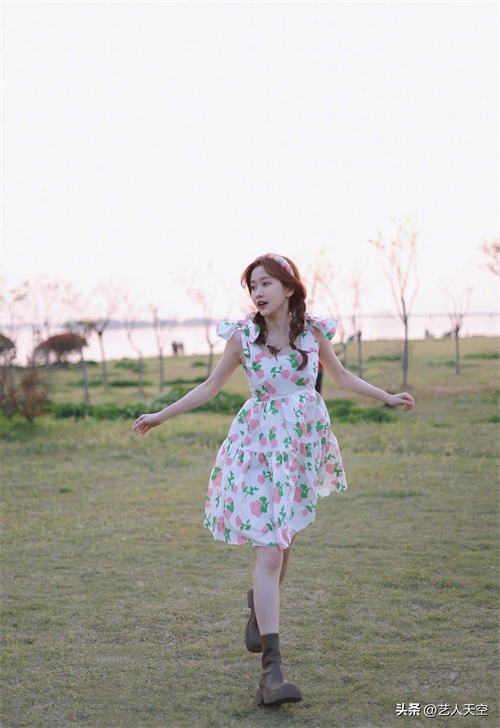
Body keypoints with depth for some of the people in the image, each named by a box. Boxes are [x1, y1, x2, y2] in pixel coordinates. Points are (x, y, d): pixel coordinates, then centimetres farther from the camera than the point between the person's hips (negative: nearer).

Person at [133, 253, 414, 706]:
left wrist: (389, 398, 17)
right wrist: (161, 417, 6)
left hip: (304, 444, 3)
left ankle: (260, 607, 46)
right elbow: (211, 387, 6)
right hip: (261, 445, -3)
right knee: (269, 550, -12)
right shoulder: (243, 336, -5)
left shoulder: (313, 332, -1)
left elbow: (341, 376, 16)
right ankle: (272, 668, -13)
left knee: (284, 539, 14)